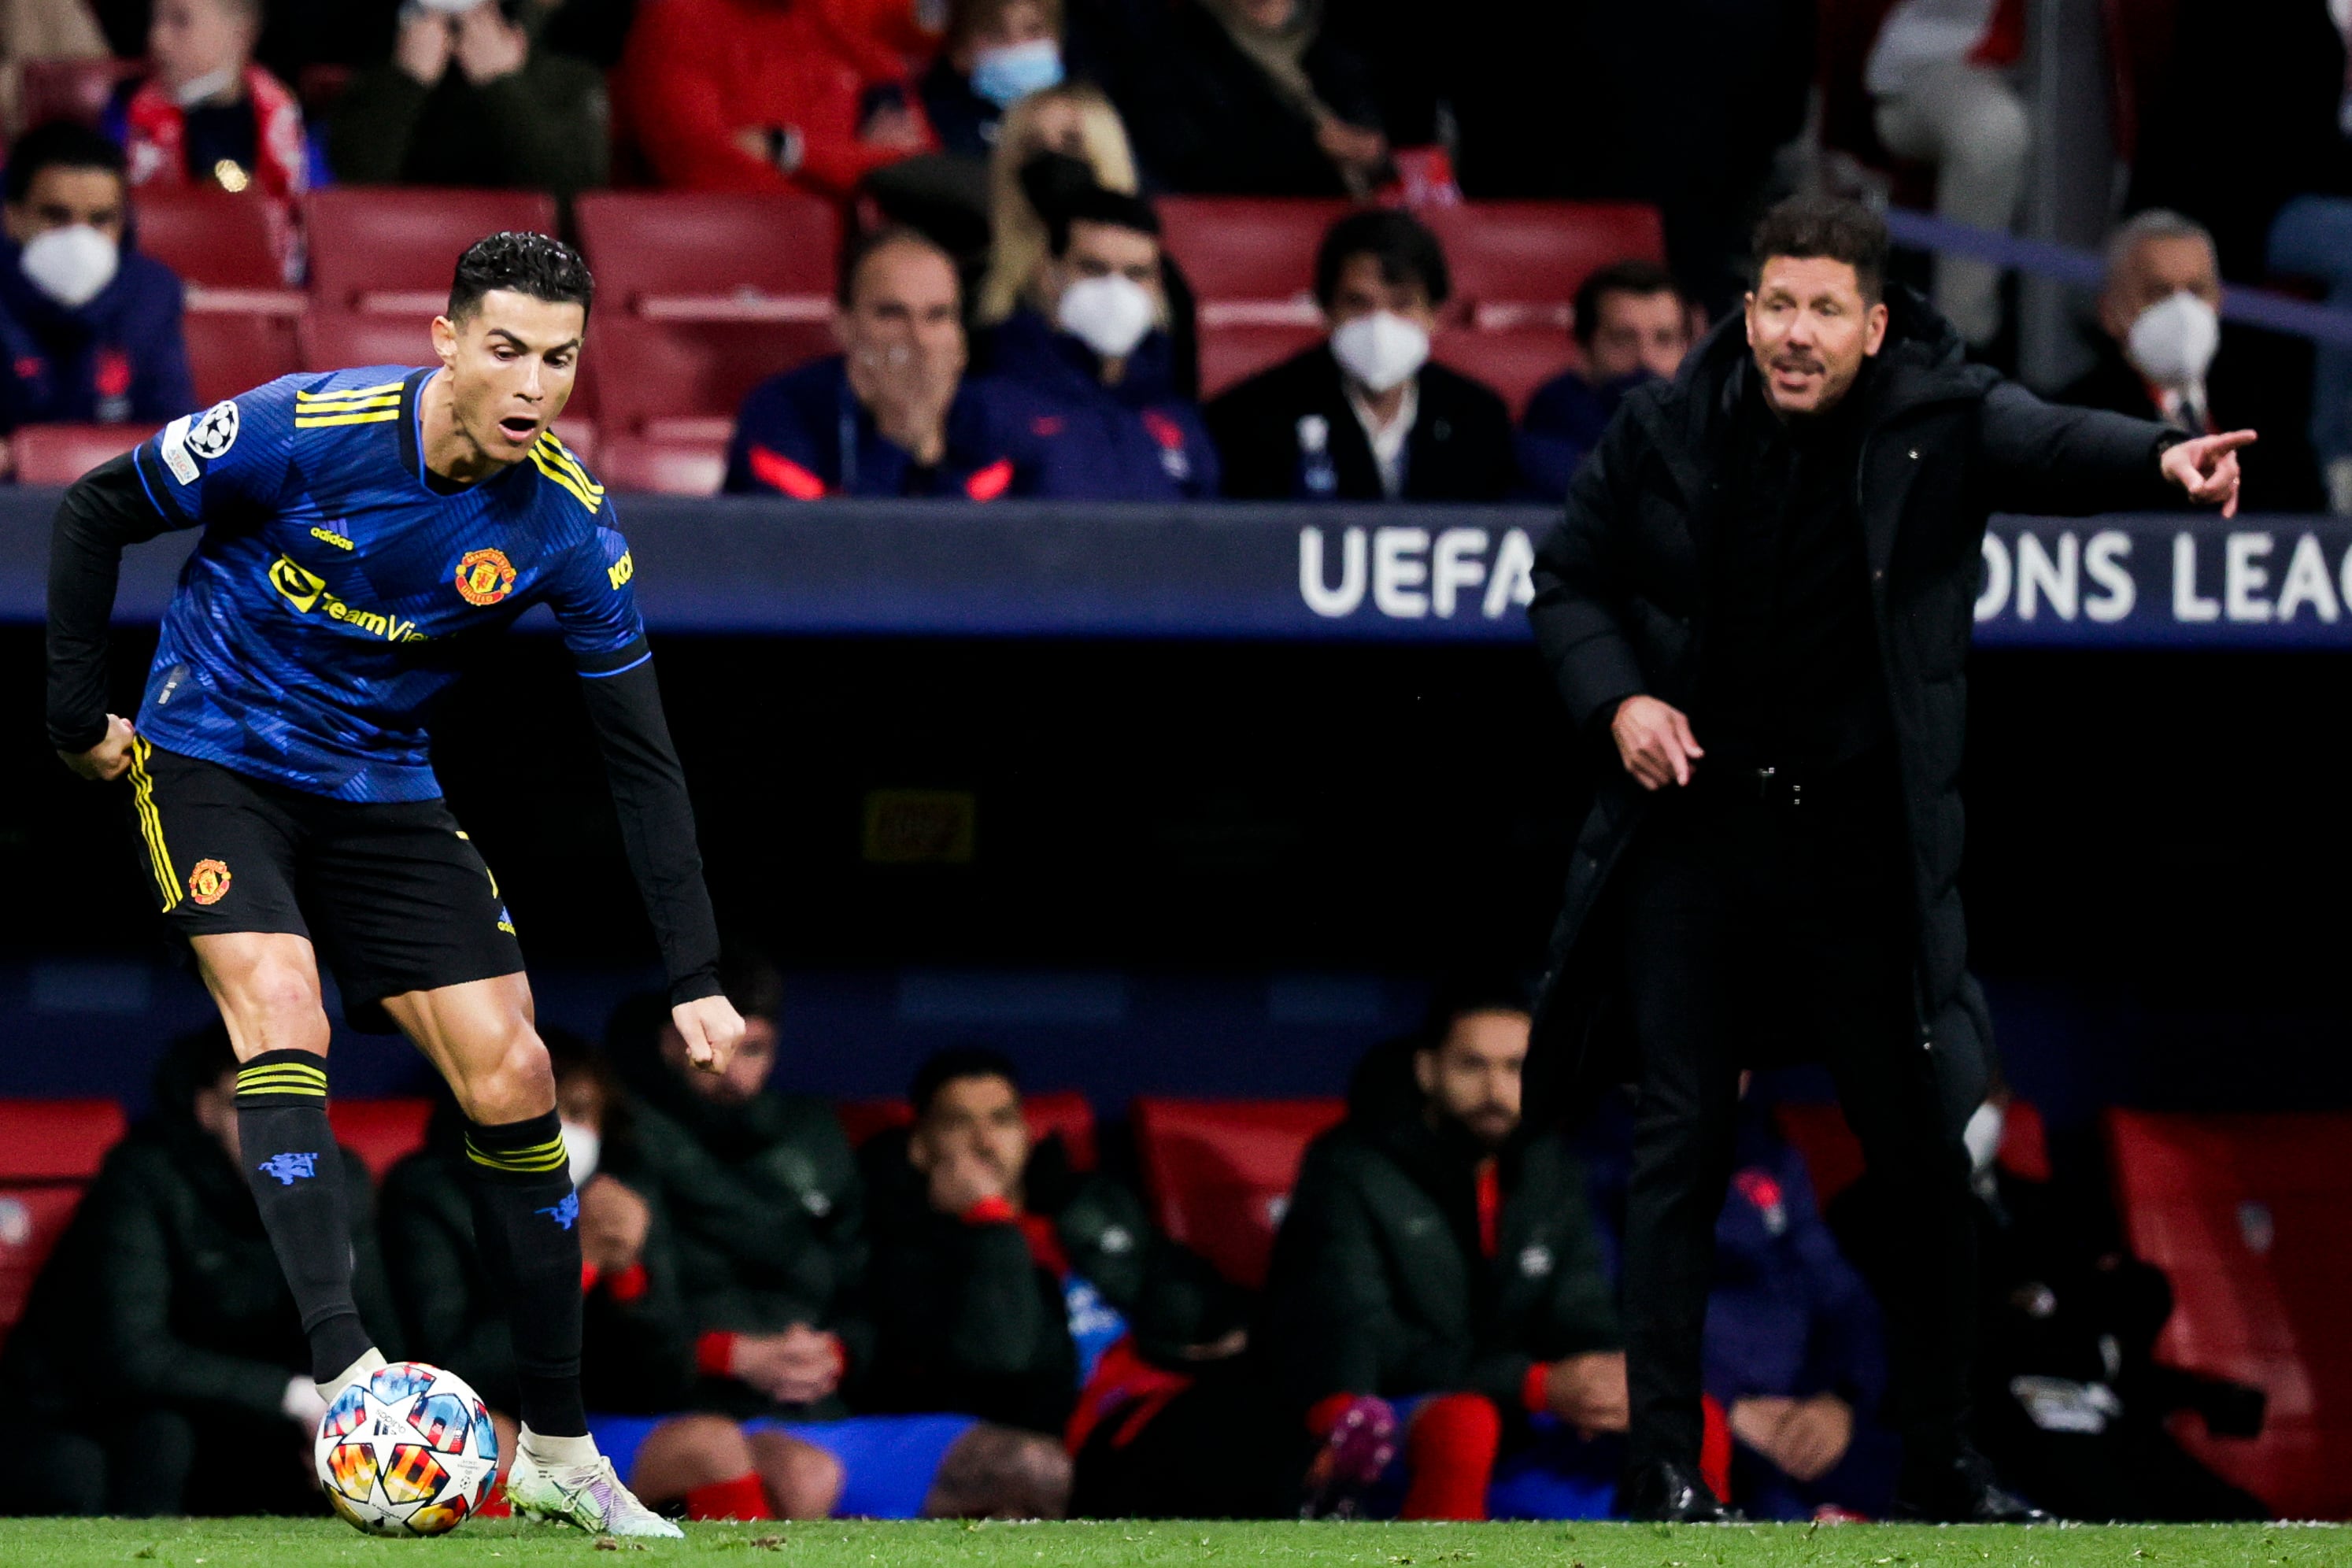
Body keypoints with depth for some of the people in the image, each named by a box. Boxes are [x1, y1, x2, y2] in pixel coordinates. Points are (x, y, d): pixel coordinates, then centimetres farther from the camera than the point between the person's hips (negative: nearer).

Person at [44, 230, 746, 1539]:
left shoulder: (569, 524, -14)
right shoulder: (309, 430, -25)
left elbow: (641, 754, -6)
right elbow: (97, 511, -10)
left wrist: (695, 977, -10)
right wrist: (80, 713, -8)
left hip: (382, 785, 4)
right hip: (216, 762, -4)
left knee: (513, 1080, -3)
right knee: (281, 1012, -28)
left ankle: (557, 1449, 8)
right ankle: (345, 1370, -37)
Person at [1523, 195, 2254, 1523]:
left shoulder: (1937, 422, -8)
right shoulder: (1666, 434, -1)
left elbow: (2051, 444, -29)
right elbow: (1569, 580, 12)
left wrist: (2163, 462, -50)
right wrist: (1617, 699, -7)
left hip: (1867, 846, -1)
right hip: (1698, 830, 1)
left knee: (1926, 1154, 3)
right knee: (1681, 1144, 1)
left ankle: (1943, 1464, 17)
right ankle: (1665, 1463, 6)